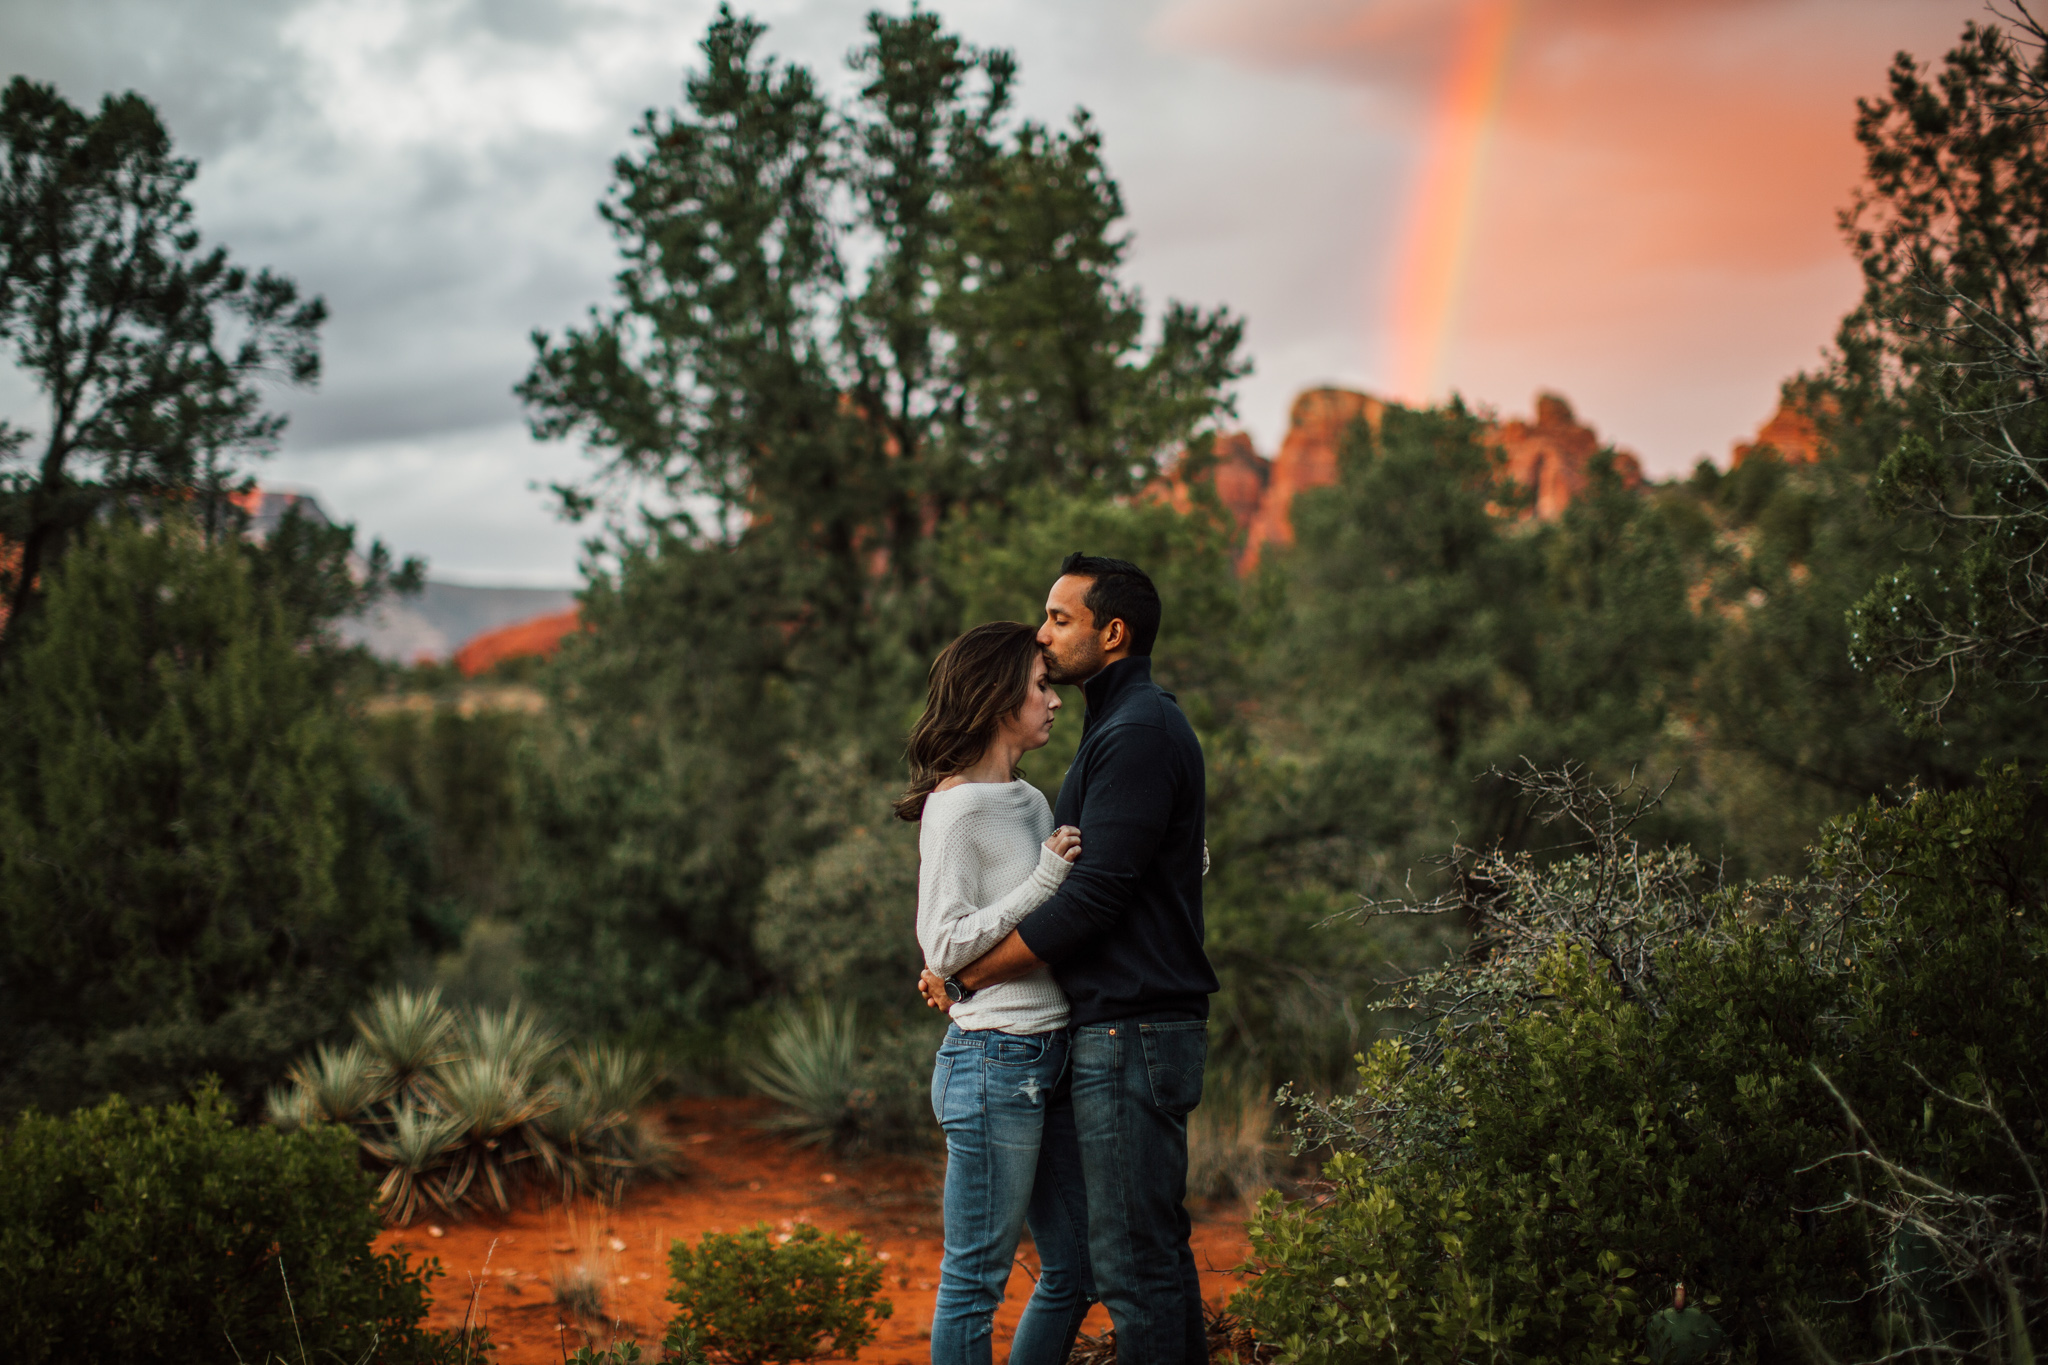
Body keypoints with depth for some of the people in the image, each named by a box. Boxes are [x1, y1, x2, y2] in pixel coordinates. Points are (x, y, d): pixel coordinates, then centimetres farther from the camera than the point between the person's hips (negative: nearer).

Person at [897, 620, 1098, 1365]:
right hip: (993, 1059, -9)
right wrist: (1045, 879, -18)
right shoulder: (955, 808, -10)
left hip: (1051, 1058, 9)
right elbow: (944, 946, -16)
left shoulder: (1032, 801, 14)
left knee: (1075, 1270, 14)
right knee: (975, 1278, 0)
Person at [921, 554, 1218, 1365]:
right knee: (1156, 1250, 15)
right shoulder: (1127, 727, 20)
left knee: (1133, 1260, -7)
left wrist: (965, 975, -11)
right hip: (1121, 1030, 11)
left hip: (1131, 1032, -11)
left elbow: (1094, 896, -20)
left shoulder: (1138, 733, -14)